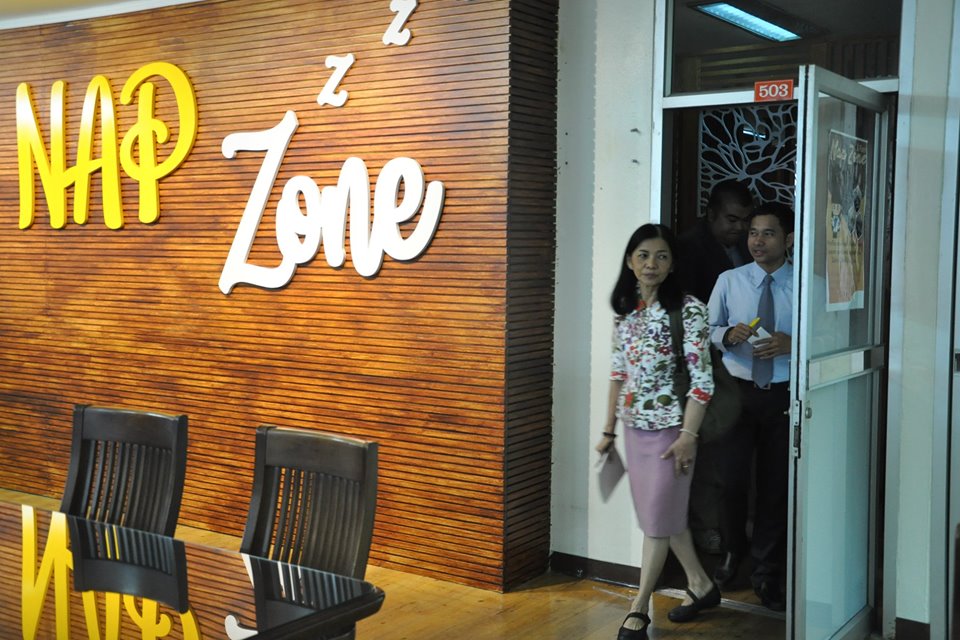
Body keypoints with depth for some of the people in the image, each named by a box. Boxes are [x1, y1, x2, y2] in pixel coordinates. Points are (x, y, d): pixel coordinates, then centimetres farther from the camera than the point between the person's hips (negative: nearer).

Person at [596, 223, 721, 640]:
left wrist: (688, 436, -18)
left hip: (669, 427, -7)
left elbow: (702, 379, -14)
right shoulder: (626, 310, 6)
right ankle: (701, 585, 33)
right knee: (664, 513, 16)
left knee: (658, 518, 0)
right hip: (635, 426, 7)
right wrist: (609, 428, 13)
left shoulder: (688, 310, -12)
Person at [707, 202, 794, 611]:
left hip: (783, 396, -1)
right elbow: (707, 330, 8)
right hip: (737, 392, 1)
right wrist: (728, 334, -13)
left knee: (776, 485, 8)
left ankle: (767, 573, 25)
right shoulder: (729, 281, 4)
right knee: (732, 479, 3)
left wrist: (791, 343, -20)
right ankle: (732, 553, 31)